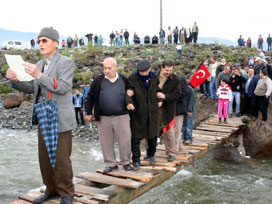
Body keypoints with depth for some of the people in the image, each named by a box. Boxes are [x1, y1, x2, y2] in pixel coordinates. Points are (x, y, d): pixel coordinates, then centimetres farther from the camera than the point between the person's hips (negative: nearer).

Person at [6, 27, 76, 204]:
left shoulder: (66, 63, -7)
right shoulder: (40, 64, 14)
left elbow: (63, 87, -19)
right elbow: (32, 89, 16)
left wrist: (39, 75, -27)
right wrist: (16, 80, -3)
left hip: (60, 119, -7)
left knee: (61, 159, -3)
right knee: (45, 157, 12)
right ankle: (51, 190, 27)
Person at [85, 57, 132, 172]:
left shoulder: (124, 80, 5)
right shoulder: (99, 80, 4)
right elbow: (90, 96, 8)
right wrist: (89, 113, 5)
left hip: (122, 116, 0)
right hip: (104, 118, 1)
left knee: (125, 140, 3)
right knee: (106, 142, 6)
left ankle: (126, 162, 21)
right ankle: (111, 164, 20)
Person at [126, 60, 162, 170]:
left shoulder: (154, 78, 3)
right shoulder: (132, 79, -12)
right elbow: (128, 93, -18)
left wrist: (159, 100, 9)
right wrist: (128, 102, -38)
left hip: (152, 112, 4)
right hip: (137, 112, -4)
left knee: (152, 135, 13)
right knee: (135, 137, -2)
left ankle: (151, 155, 38)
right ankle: (136, 161, 10)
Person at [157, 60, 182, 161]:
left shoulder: (176, 79, -6)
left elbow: (177, 94, -10)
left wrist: (165, 96, -22)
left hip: (168, 110, -2)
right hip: (154, 108, 3)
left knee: (169, 131, 5)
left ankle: (171, 153, 18)